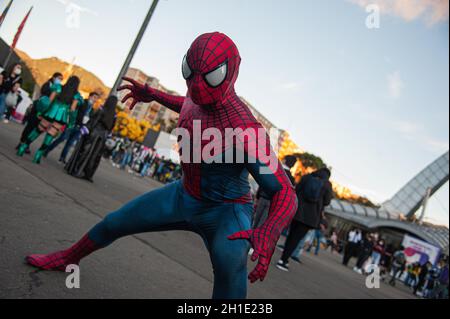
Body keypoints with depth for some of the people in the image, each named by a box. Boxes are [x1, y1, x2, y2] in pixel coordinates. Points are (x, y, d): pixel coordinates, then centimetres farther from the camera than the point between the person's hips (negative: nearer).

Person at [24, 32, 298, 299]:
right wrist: (152, 95, 14)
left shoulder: (246, 131, -34)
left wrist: (268, 234, -53)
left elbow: (286, 193, -34)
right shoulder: (198, 97, -12)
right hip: (185, 195, 7)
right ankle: (68, 258, 48)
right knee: (113, 224, 16)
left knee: (230, 257, -42)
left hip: (225, 211, -6)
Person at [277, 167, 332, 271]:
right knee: (296, 238, -1)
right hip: (311, 215, -2)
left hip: (298, 210, 3)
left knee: (291, 235, 16)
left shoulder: (306, 177, 4)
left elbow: (296, 191, 5)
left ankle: (284, 259, 20)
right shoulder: (327, 185, -1)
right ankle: (283, 260, -5)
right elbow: (326, 202, -1)